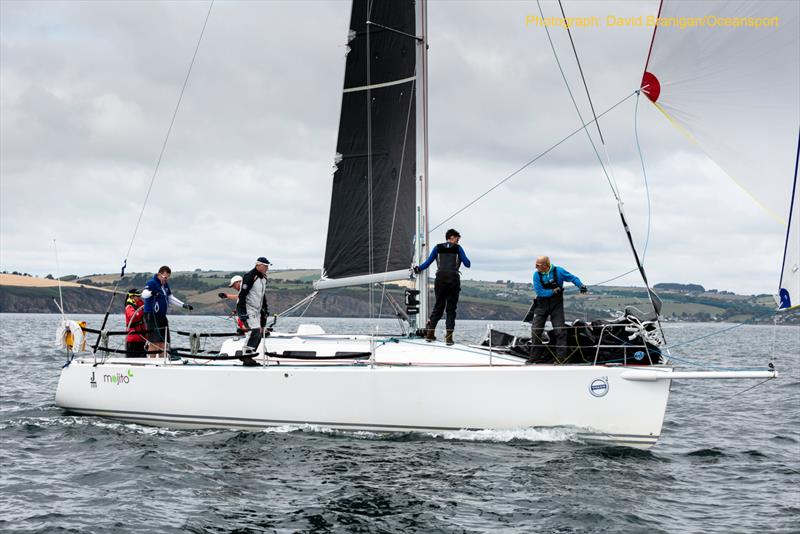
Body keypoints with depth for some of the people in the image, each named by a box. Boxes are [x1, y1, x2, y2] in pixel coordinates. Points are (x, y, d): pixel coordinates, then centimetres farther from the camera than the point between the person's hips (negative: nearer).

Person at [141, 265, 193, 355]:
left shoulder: (165, 285, 15)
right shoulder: (151, 283, -11)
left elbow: (170, 298, 26)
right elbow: (144, 294, -28)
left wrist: (184, 305, 23)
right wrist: (151, 292, -50)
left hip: (162, 316, 9)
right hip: (152, 315, -9)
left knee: (164, 341, 10)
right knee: (155, 341, -13)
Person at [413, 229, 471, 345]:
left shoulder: (438, 248, 12)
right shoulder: (458, 248, 7)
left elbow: (428, 262, 11)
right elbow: (467, 264, 6)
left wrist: (418, 269, 28)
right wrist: (462, 258, 27)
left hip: (440, 279, 2)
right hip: (454, 280, -2)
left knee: (438, 307, 13)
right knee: (451, 309, 3)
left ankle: (430, 332, 6)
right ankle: (449, 336, -5)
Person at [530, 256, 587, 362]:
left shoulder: (558, 271, -9)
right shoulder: (537, 275, -7)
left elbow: (572, 278, 0)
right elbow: (539, 292, -13)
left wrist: (581, 285, -17)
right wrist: (553, 291, -21)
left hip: (556, 305, -1)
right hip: (542, 305, 1)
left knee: (560, 331, -5)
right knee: (535, 330, -2)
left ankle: (561, 357, 1)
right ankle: (535, 356, 13)